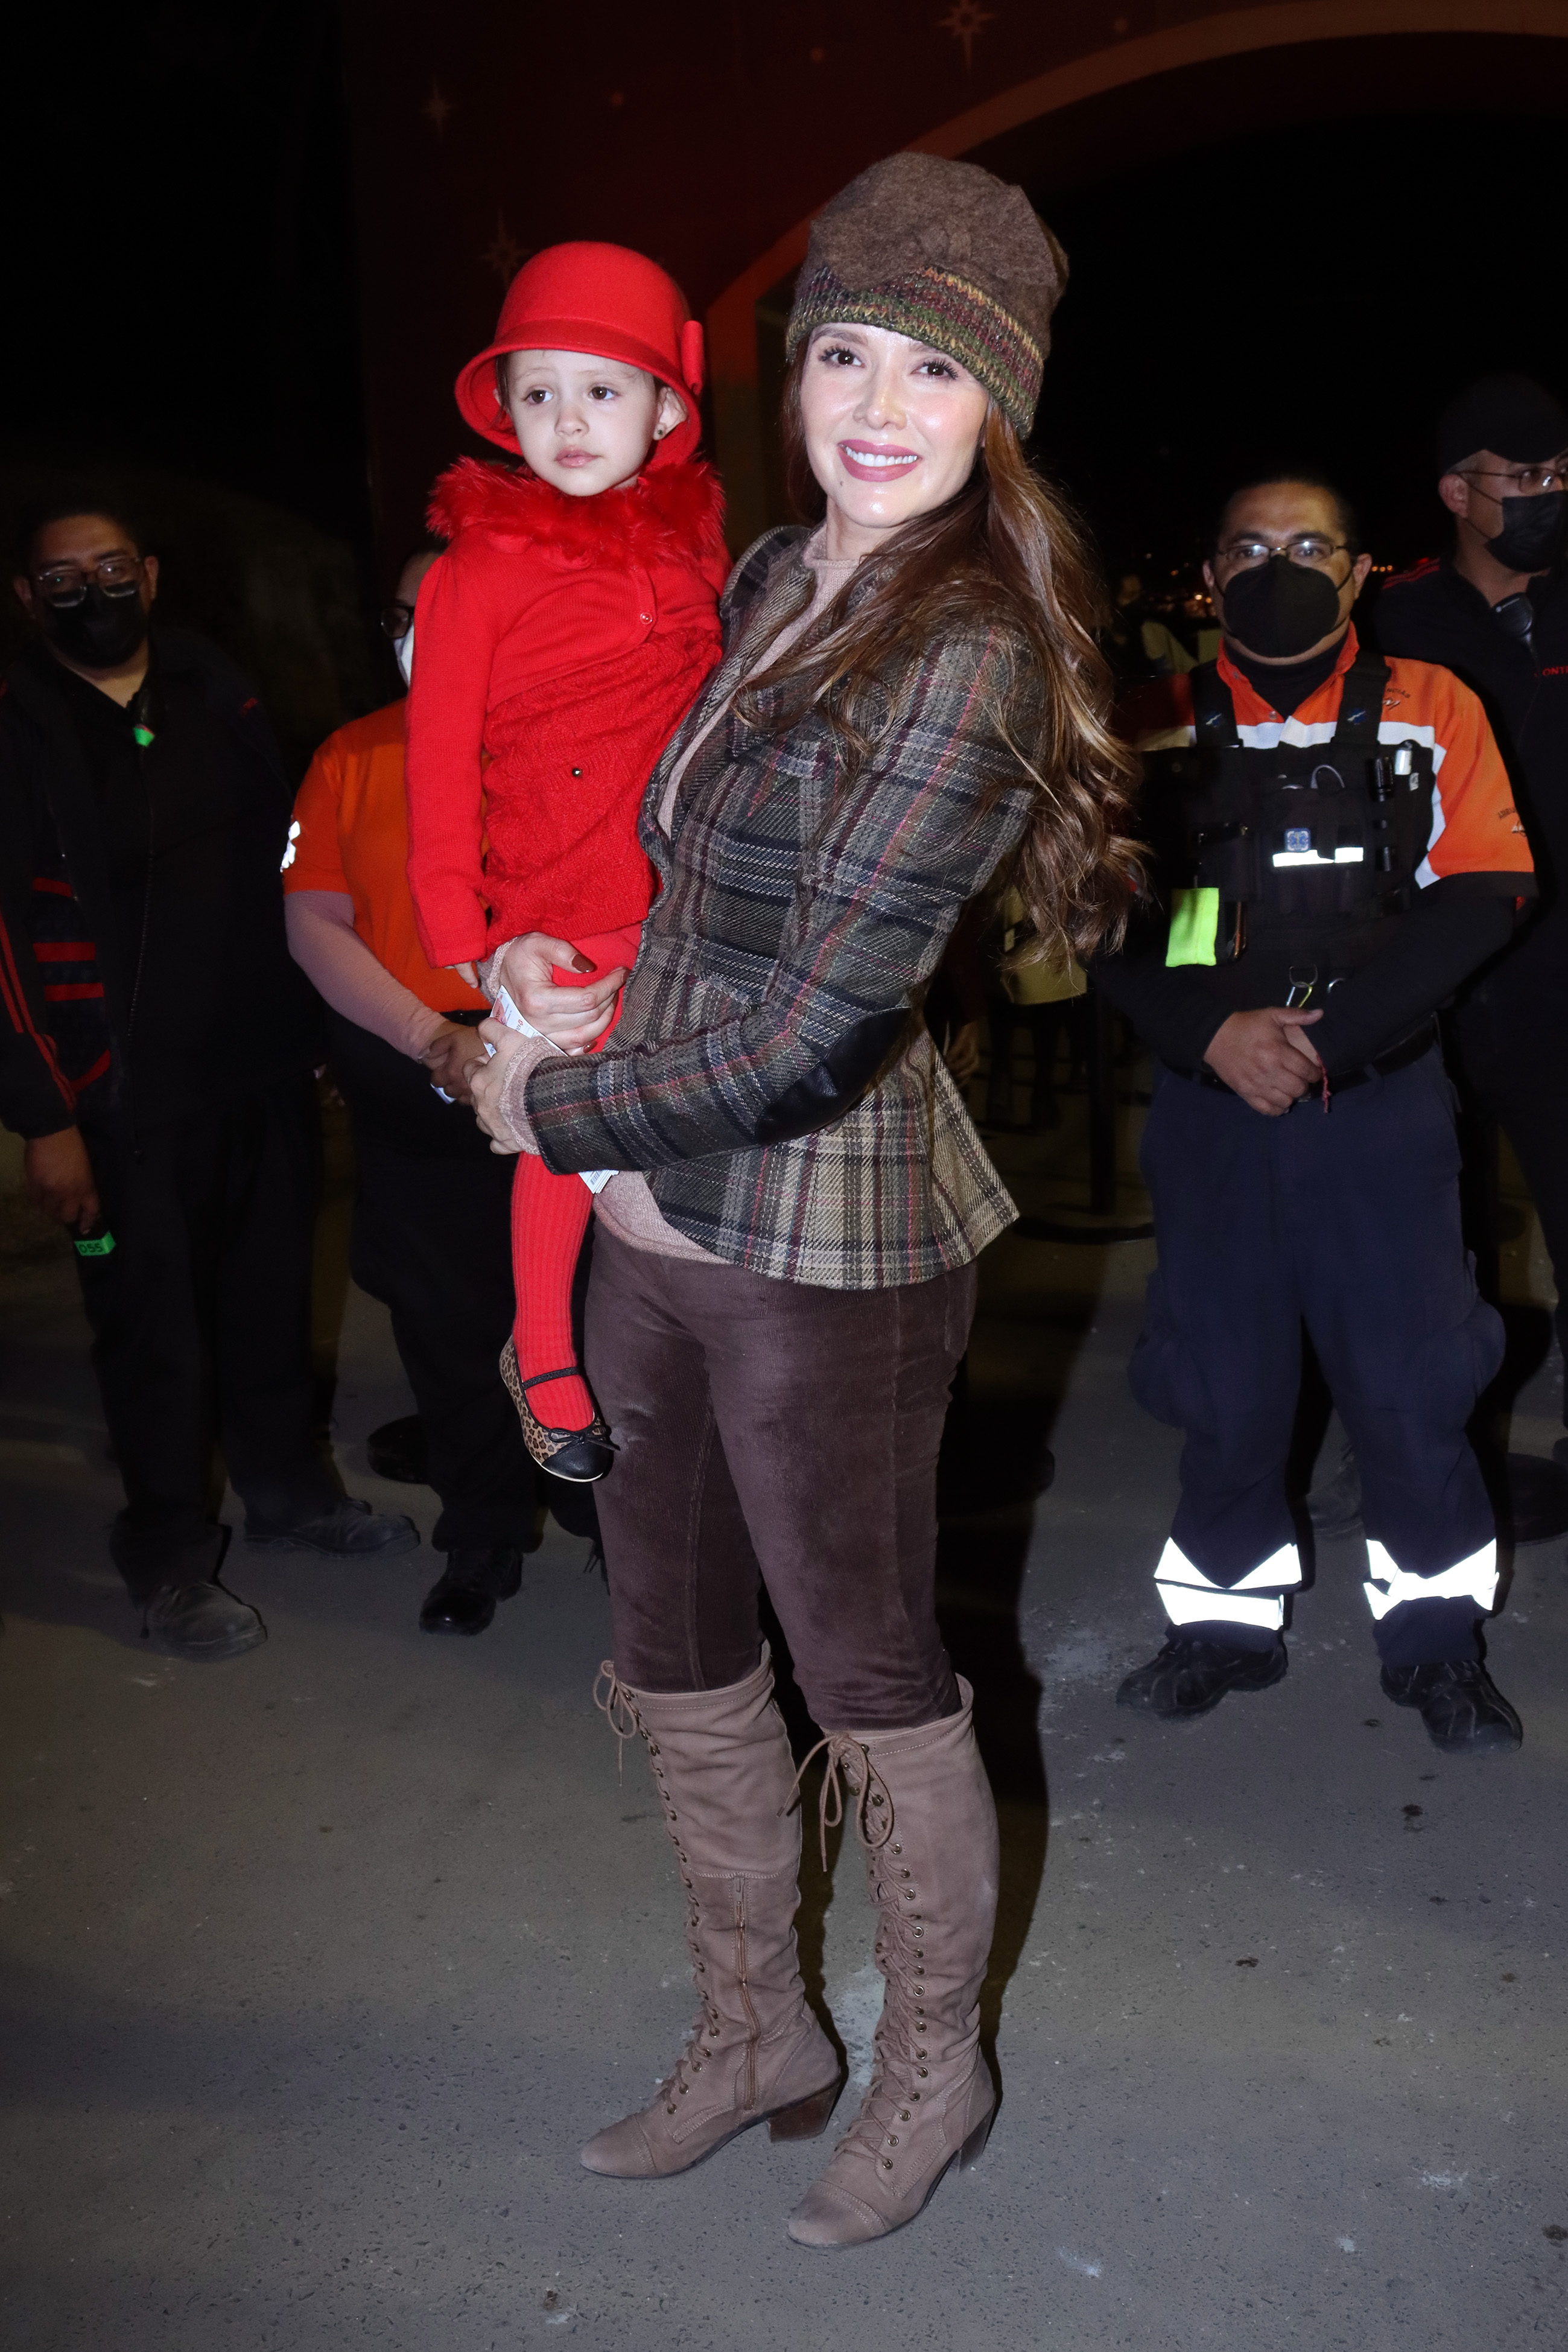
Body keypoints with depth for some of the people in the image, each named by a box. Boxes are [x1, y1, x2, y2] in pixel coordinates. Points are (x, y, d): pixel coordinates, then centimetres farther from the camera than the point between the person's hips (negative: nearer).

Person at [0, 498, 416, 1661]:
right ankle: (172, 1555, 22)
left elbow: (283, 859, 13)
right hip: (125, 1096, -4)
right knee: (154, 1326, 5)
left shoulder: (215, 691, 7)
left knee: (271, 1295, 16)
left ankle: (288, 1487, 37)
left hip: (264, 1064, 5)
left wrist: (313, 1027, 9)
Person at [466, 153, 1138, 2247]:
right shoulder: (771, 581, 7)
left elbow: (814, 1032, -23)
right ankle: (756, 2037, 43)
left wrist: (555, 1105, -11)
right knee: (675, 1662, 19)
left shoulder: (964, 660, -19)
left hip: (827, 1250, -8)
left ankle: (933, 2073, 38)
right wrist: (587, 973, 8)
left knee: (870, 1682, 11)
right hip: (657, 1224, 8)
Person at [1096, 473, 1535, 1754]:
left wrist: (1319, 1033, -13)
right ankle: (1227, 1614, 27)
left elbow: (1480, 896, -4)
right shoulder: (1160, 731, 6)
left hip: (1383, 1104, -1)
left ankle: (1437, 1634, 21)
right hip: (1211, 1106, 1)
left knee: (1410, 1374, 1)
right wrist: (1216, 1033, -14)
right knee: (1223, 1372, 8)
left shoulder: (1430, 710, 3)